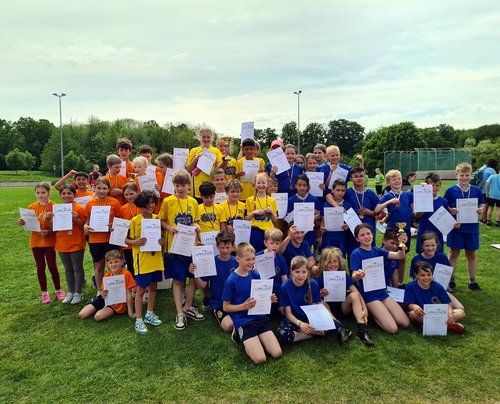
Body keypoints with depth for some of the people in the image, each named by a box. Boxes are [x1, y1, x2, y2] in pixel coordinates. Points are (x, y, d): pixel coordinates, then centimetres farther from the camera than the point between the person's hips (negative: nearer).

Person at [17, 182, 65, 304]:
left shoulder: (54, 207, -9)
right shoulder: (31, 207, 2)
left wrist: (48, 220, -31)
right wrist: (23, 223, -14)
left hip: (49, 241, -3)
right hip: (36, 241, 3)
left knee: (52, 266, 2)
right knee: (40, 267, 9)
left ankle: (58, 290, 20)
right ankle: (44, 292, 21)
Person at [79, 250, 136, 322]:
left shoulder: (126, 274, -20)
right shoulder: (107, 276, -4)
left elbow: (128, 294, -19)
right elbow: (103, 290, 4)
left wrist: (130, 313, -20)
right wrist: (103, 294, -23)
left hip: (117, 305, -5)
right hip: (106, 299, 5)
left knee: (98, 317, -25)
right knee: (82, 315, 0)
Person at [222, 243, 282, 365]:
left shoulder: (256, 275, 3)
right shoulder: (231, 280, -12)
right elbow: (225, 307, -6)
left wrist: (268, 299, -4)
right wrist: (243, 306, -21)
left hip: (259, 316, 5)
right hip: (243, 320, -5)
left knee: (277, 353, -8)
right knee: (260, 359, -14)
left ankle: (254, 338, 15)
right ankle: (239, 333, 8)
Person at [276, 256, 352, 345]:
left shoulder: (313, 284, -9)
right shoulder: (285, 287, -15)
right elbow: (288, 313, -12)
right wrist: (300, 324, -32)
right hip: (294, 319, 0)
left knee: (333, 324, -25)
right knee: (282, 334, -34)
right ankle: (317, 333, -17)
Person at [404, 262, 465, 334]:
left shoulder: (437, 286, 1)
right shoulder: (410, 286, -6)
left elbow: (447, 303, -4)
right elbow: (410, 304, -11)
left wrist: (450, 313, -26)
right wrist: (414, 306, -37)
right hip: (421, 315, -3)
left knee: (461, 312, -14)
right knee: (413, 314, -39)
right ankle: (448, 325, -34)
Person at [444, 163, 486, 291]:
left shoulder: (476, 190, 2)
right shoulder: (451, 190, -6)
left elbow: (482, 204, 11)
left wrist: (481, 209, -10)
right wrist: (450, 211, -22)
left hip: (472, 227, 3)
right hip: (456, 227, -2)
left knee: (471, 254, 12)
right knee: (454, 253, 8)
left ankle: (472, 281, 25)